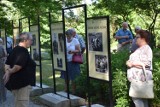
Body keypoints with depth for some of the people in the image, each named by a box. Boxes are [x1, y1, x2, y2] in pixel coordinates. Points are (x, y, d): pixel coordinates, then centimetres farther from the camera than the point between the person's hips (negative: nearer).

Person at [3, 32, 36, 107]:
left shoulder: (15, 49, 12)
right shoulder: (23, 51, -18)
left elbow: (7, 63, 14)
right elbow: (18, 66, -27)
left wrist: (7, 72, 1)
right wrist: (10, 72, -11)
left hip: (15, 82, 10)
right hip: (22, 83, -10)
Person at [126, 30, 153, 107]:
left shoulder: (146, 48, -11)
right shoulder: (140, 49, 20)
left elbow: (147, 63, -23)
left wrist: (132, 63, -16)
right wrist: (129, 62, 12)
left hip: (140, 77, -10)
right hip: (137, 77, 10)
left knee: (136, 97, -13)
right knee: (142, 98, 13)